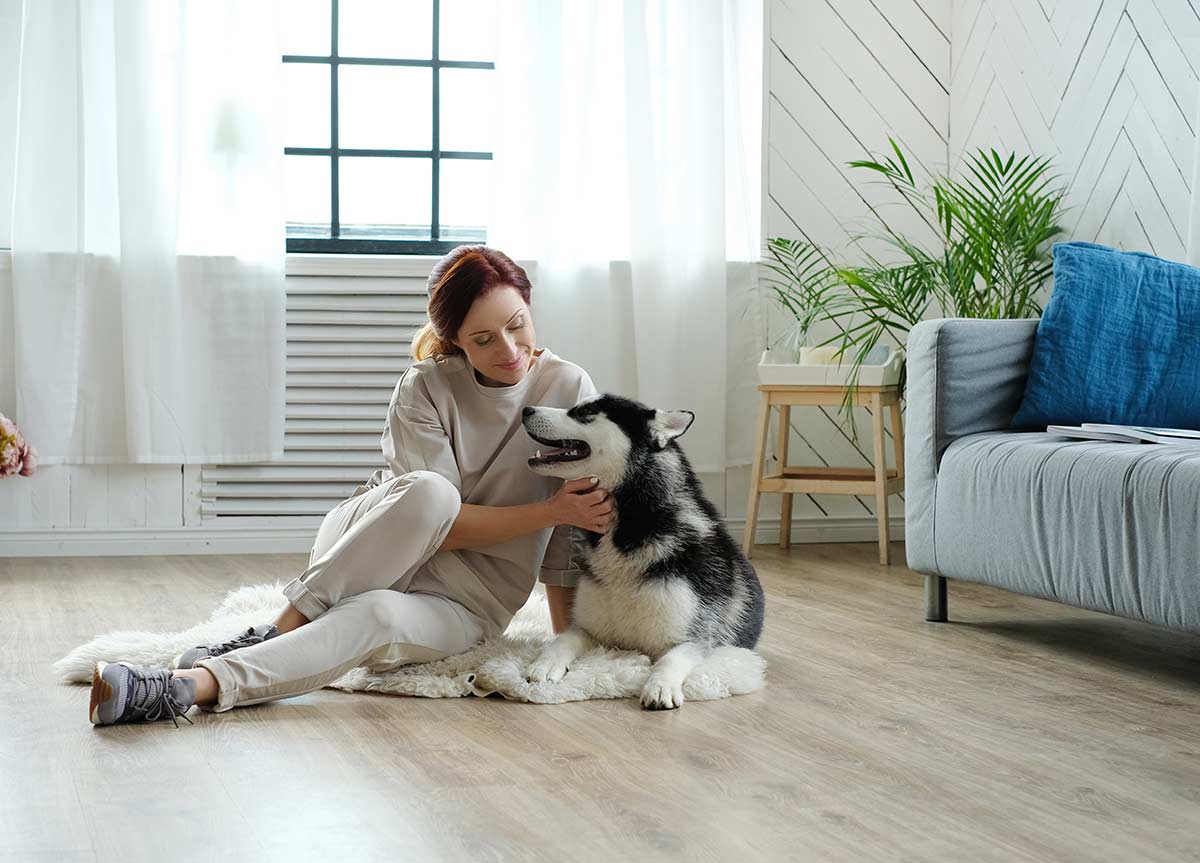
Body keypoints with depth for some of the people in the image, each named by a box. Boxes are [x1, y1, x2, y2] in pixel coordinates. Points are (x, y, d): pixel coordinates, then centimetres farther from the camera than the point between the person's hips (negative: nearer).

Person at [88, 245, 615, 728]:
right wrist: (550, 510, -20)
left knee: (376, 615, -37)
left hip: (464, 604, 0)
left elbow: (576, 531, -2)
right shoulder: (425, 389, -8)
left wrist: (568, 637, -6)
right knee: (428, 491, -35)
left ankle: (188, 686, -50)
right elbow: (439, 518, -15)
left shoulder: (567, 388, -6)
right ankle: (279, 631, -29)